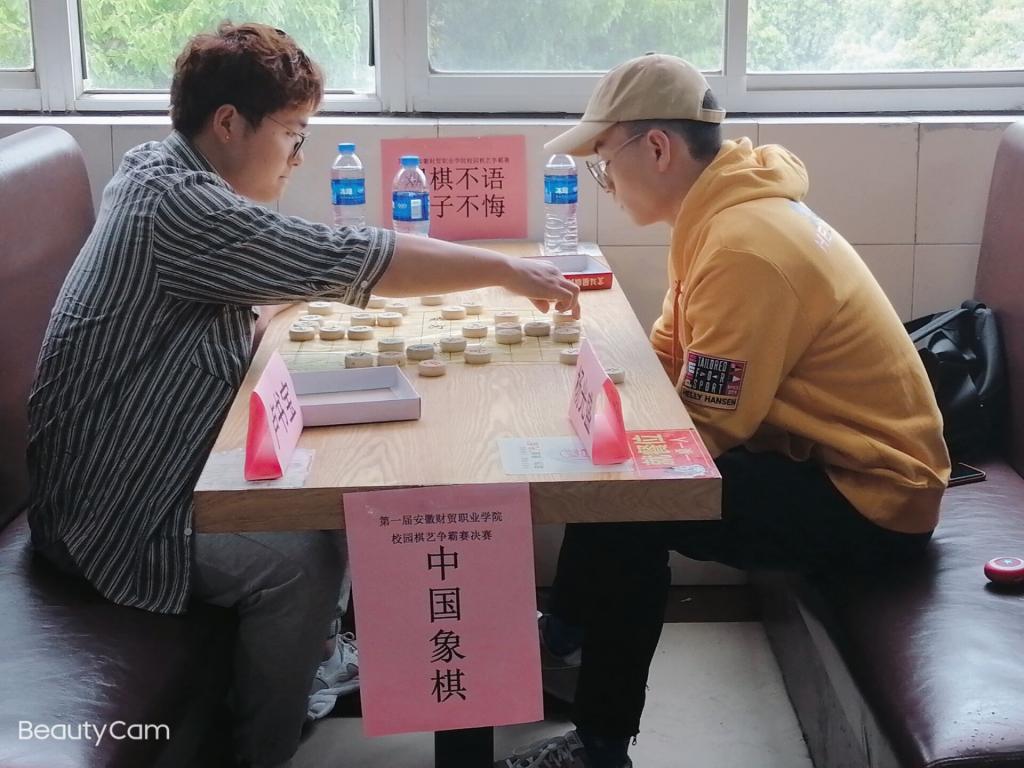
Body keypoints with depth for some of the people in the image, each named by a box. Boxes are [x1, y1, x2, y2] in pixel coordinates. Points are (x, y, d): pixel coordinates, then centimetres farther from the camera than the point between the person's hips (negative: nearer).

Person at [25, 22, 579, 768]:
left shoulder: (161, 170, 6)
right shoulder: (173, 203, -25)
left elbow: (300, 268, 17)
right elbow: (347, 258, -25)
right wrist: (507, 270, -17)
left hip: (147, 464, 10)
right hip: (112, 507, -10)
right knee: (302, 554, -20)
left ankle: (305, 669, 22)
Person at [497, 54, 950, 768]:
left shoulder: (745, 245, -26)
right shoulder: (726, 209, 5)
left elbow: (704, 427, -26)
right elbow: (670, 354, 10)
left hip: (869, 498, -10)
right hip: (827, 456, 10)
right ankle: (566, 639, 30)